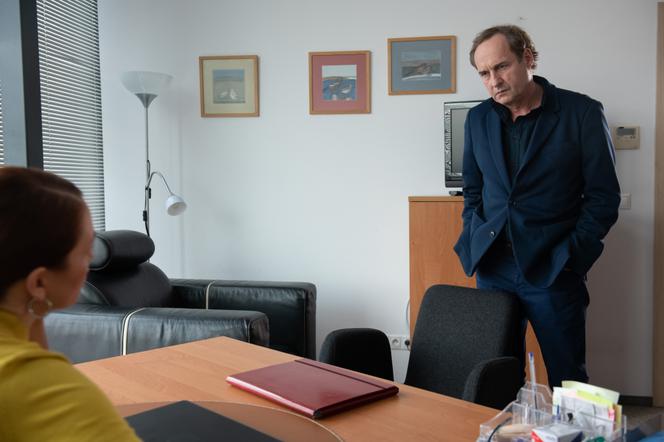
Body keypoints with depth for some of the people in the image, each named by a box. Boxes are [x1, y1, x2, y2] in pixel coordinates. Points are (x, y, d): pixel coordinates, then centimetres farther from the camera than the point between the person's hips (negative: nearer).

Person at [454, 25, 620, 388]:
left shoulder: (582, 112, -4)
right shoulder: (478, 118, 8)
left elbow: (603, 197, -3)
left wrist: (569, 257, -9)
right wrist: (474, 244, 6)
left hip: (552, 271, -3)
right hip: (492, 268, 4)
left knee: (567, 378, 6)